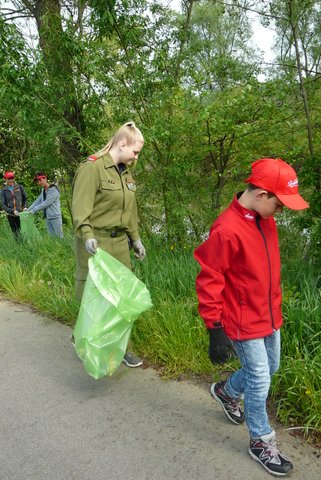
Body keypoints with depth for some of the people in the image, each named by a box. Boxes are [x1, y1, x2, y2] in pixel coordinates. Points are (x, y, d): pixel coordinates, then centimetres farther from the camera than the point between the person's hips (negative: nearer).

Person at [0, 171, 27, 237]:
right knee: (15, 233, 7)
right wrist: (12, 211, -19)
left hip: (21, 214, 0)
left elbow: (25, 198, 14)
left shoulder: (19, 187, 1)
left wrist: (25, 206, -3)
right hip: (11, 215, 0)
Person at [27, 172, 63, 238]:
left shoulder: (53, 189, -10)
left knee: (59, 237, -5)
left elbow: (46, 203, -16)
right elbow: (37, 201, 12)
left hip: (55, 217, -7)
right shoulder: (43, 190, 14)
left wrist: (33, 210, -13)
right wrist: (28, 210, 1)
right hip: (47, 218, 7)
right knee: (52, 236, 6)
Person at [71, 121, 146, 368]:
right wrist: (87, 235, -32)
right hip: (96, 243, -7)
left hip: (120, 243, 8)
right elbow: (80, 206, -20)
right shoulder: (92, 167, -13)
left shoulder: (125, 173, 13)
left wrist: (135, 239, 20)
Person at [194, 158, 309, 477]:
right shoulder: (226, 230, -26)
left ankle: (226, 392, 49)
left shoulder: (265, 220, 0)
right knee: (260, 381, 5)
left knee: (269, 369, 23)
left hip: (269, 316, 8)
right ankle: (261, 442, 29)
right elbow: (209, 281, -22)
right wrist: (215, 329, -19)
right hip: (244, 322, -8)